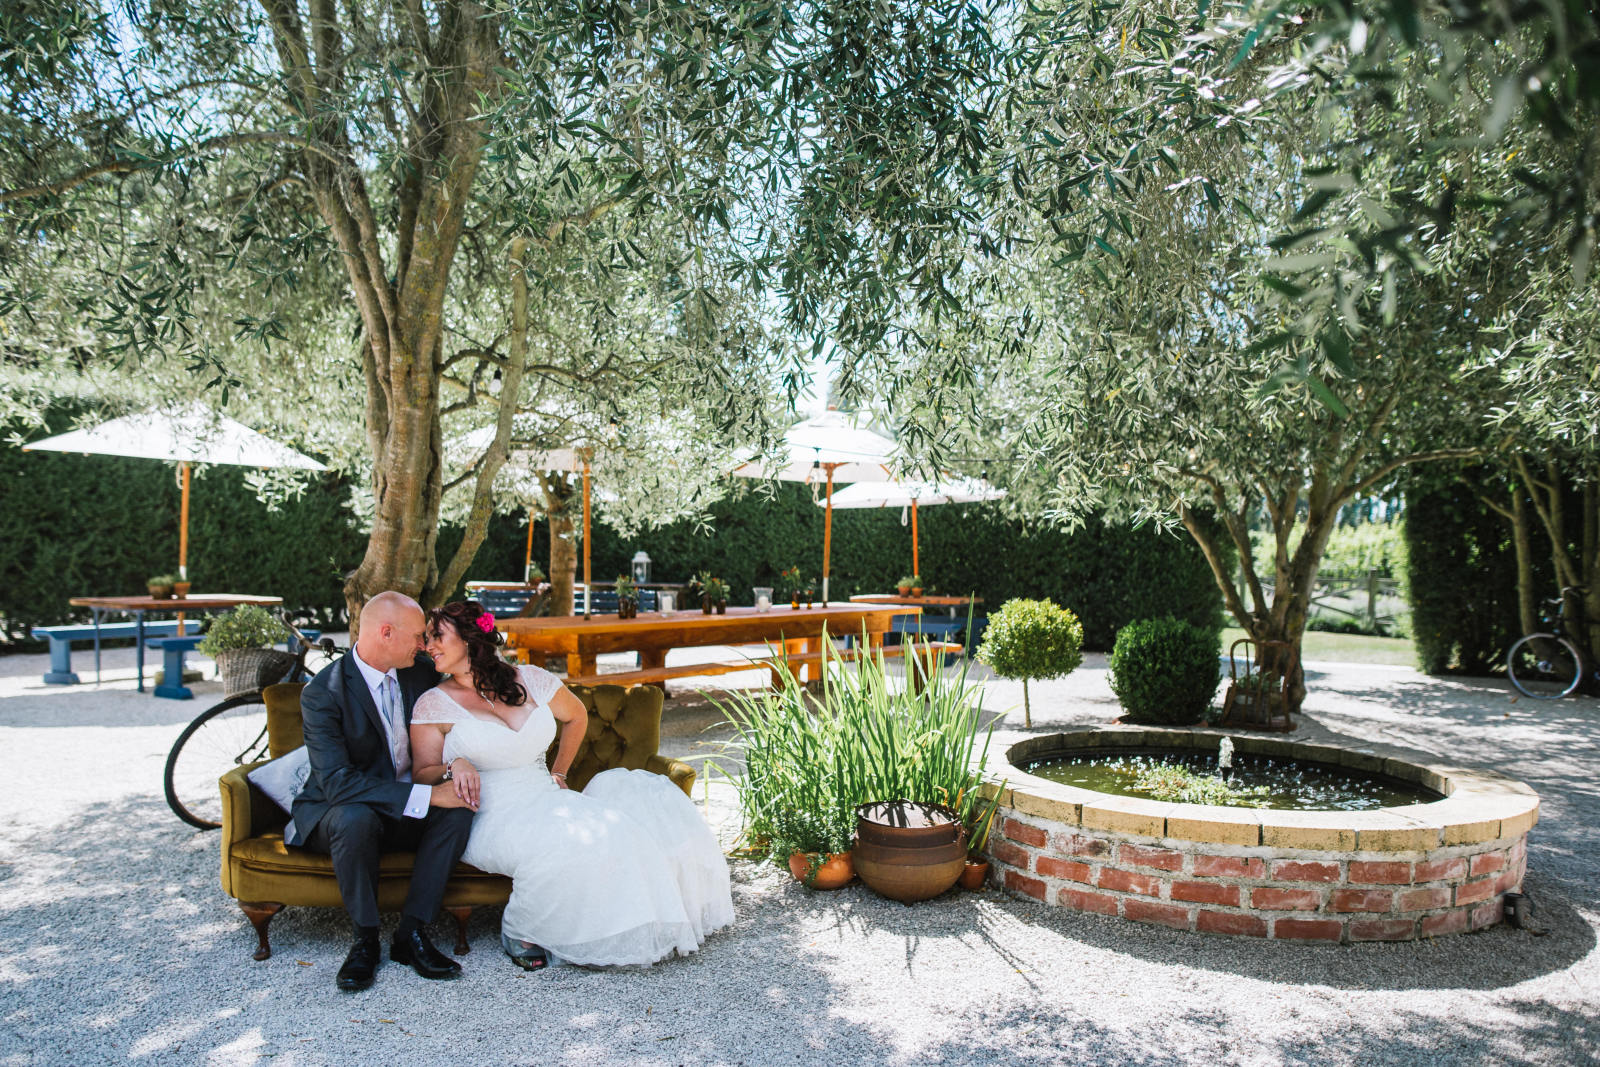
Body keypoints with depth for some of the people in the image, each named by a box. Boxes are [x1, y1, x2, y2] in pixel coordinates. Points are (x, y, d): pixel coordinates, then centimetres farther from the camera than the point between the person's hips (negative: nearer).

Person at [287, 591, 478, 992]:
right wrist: (426, 795, -33)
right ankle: (365, 939, -17)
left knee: (459, 809, -24)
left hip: (407, 814, 5)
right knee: (355, 818, -37)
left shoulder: (421, 671, -3)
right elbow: (337, 782, -28)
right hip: (338, 810, -4)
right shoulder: (322, 694, -20)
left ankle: (411, 931, -17)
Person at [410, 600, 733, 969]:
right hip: (492, 819, -4)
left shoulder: (531, 681, 5)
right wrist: (454, 766, -21)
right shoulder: (433, 705, 0)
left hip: (548, 802, 4)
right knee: (567, 842, -35)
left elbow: (576, 716, 22)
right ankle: (517, 929, -9)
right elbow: (422, 775, 0)